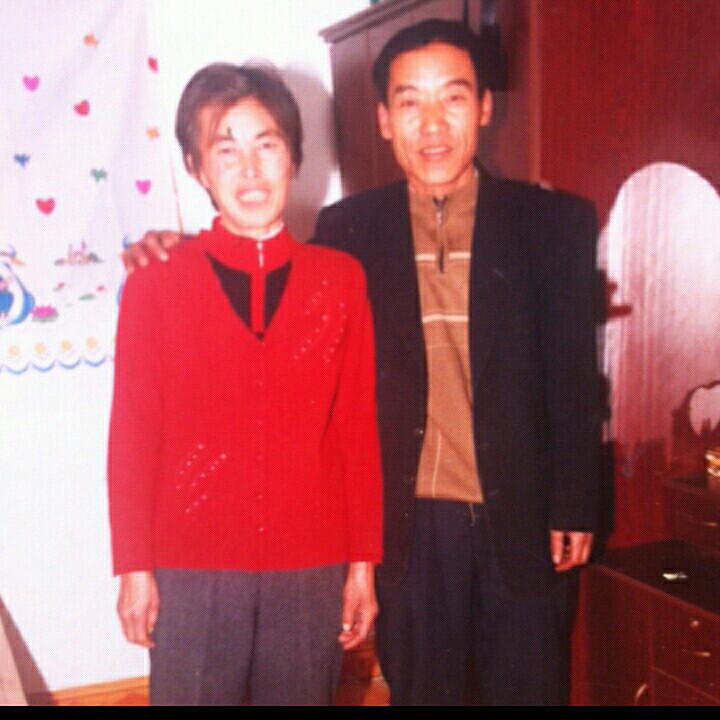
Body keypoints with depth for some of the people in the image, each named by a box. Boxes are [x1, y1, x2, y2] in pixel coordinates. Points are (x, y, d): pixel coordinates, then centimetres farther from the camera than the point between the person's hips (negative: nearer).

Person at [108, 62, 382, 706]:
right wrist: (133, 569, 1)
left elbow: (359, 429, 2)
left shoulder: (341, 279, 1)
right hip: (192, 570, -1)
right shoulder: (154, 285, -3)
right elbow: (133, 437, 0)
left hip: (312, 567, 1)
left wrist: (363, 563, 3)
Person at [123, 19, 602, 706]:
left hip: (520, 519, 0)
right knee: (419, 689, 16)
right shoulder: (347, 228, 1)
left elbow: (575, 380, 0)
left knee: (528, 687, 14)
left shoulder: (555, 222, -2)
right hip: (407, 523, 1)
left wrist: (573, 510, -1)